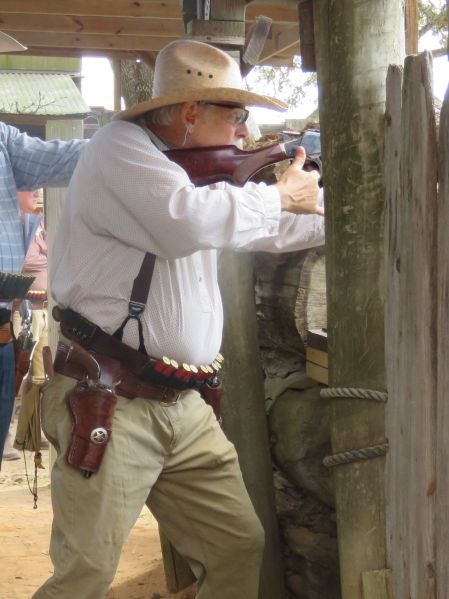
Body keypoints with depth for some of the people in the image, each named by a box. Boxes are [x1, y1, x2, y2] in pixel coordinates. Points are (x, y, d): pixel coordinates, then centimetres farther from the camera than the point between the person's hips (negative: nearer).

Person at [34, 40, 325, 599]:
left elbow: (267, 226, 29)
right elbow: (187, 220, -27)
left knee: (240, 547, 7)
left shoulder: (195, 169, 19)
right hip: (110, 404, -9)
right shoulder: (119, 148, -9)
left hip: (183, 406, 9)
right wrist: (278, 196, -12)